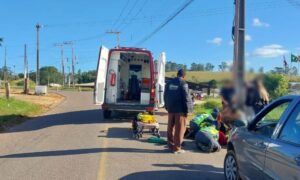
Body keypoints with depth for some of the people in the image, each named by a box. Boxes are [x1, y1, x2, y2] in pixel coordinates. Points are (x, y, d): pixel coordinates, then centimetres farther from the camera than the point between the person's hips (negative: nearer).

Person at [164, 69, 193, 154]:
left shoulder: (169, 83, 11)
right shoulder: (183, 83, -9)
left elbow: (165, 96, 15)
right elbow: (186, 97, -12)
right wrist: (187, 109, -6)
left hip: (170, 109, 6)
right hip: (180, 109, -6)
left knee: (170, 128, 13)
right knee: (179, 129, -1)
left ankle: (171, 146, 20)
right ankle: (177, 148, 1)